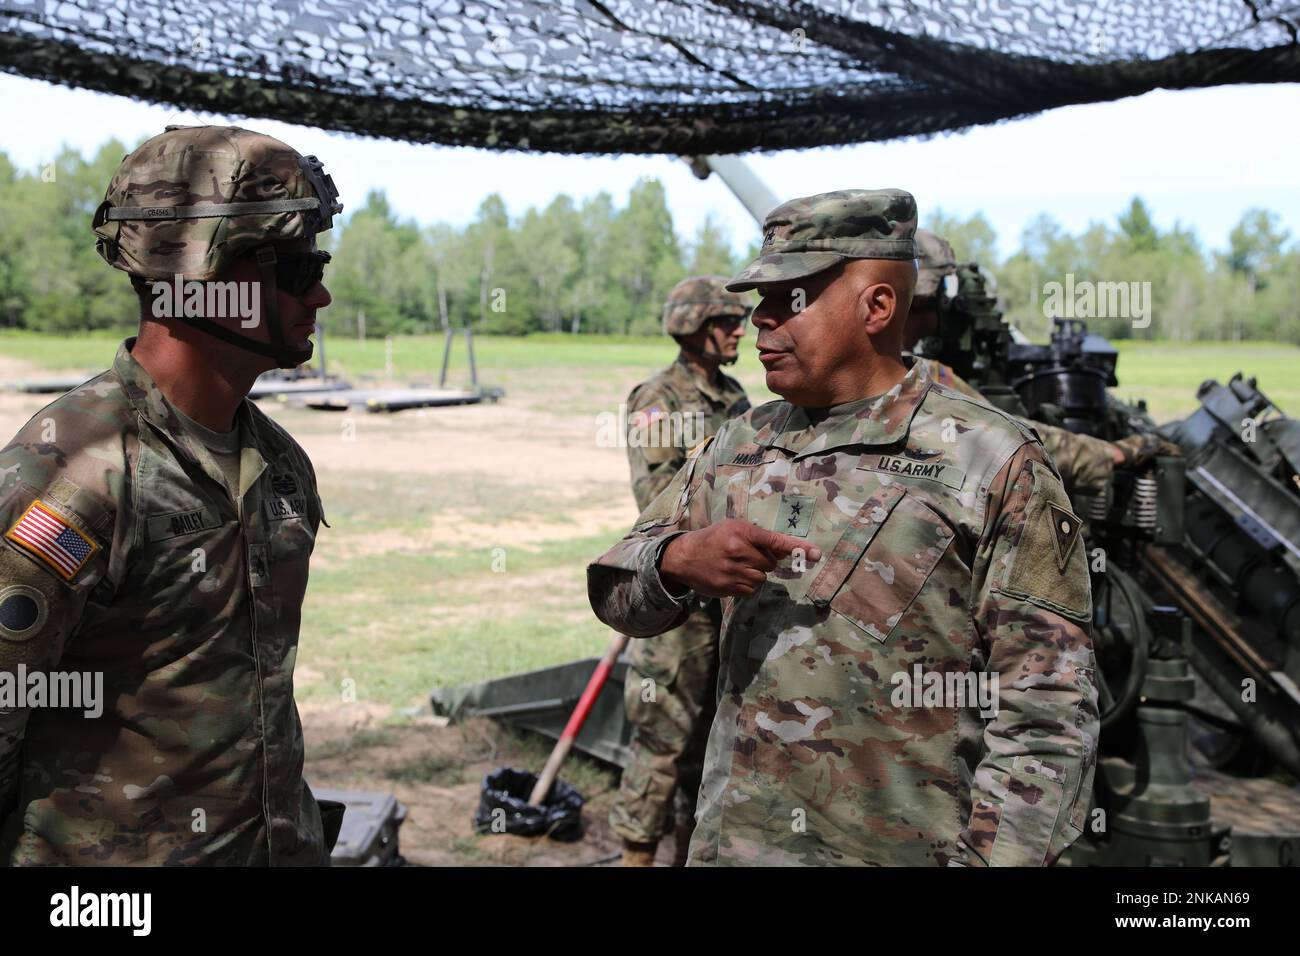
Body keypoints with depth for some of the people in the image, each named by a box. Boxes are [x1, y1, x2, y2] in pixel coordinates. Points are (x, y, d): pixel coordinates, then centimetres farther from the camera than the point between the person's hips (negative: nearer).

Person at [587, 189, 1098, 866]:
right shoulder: (737, 446, 7)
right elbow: (617, 594, 7)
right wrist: (678, 560, -14)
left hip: (902, 847, -4)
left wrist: (993, 856, -18)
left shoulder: (996, 463, -9)